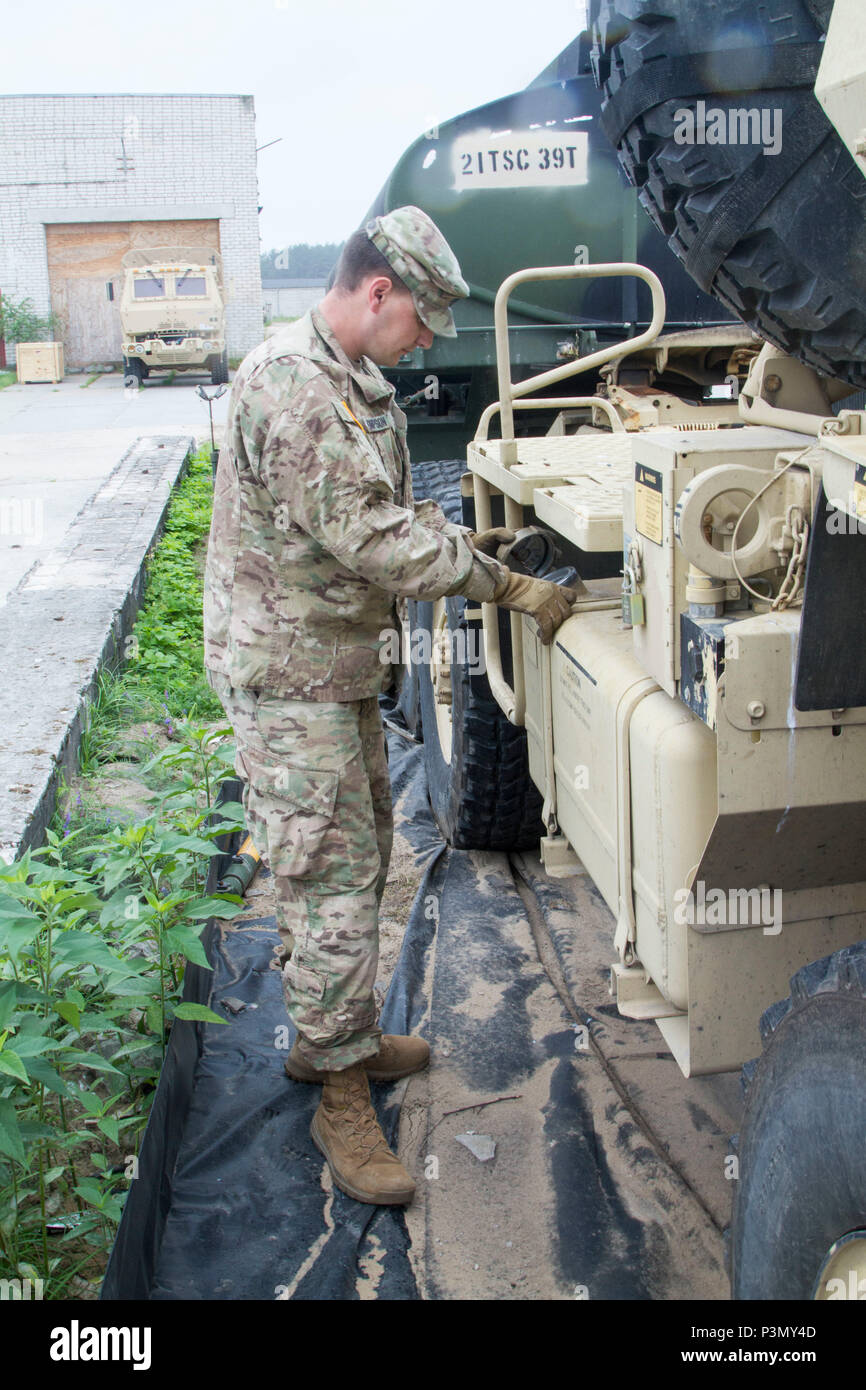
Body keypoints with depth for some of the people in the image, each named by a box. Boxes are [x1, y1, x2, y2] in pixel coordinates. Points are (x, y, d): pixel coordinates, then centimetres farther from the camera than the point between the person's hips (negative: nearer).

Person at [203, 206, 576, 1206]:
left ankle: (328, 1036, 35)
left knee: (360, 855, 18)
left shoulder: (358, 385, 13)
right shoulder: (288, 382, -21)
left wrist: (459, 542, 2)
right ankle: (343, 1097, 9)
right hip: (285, 673, -10)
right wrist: (506, 587, -22)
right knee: (334, 876, -5)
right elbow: (367, 534, -26)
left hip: (339, 668, 10)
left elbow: (384, 513, 20)